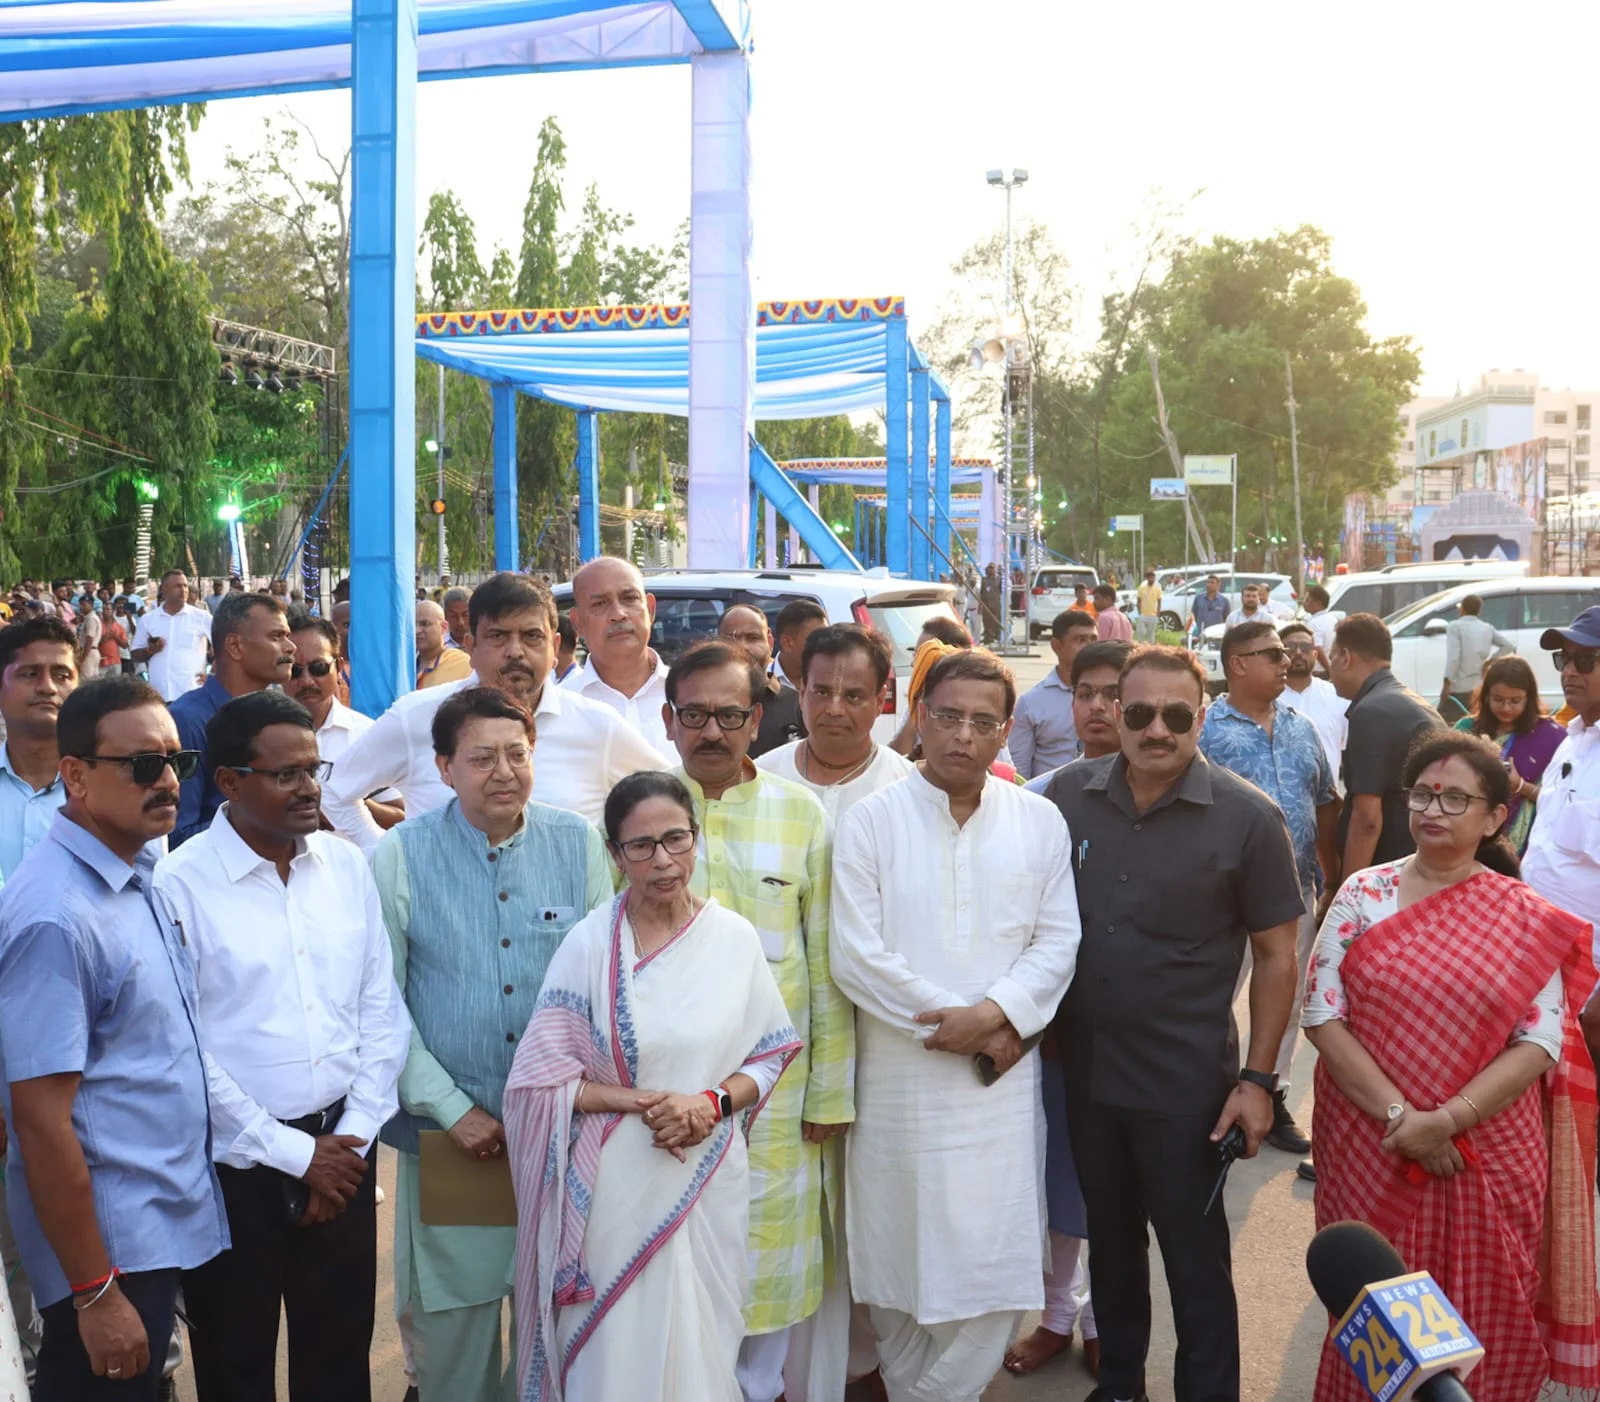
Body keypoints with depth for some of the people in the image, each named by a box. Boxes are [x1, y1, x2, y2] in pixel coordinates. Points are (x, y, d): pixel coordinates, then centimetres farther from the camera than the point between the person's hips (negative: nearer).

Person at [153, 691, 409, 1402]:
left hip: (342, 1150, 4)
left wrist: (353, 1136, -3)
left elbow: (381, 1010, 5)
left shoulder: (347, 865, 3)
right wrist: (292, 1153, -10)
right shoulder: (180, 884, -12)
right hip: (236, 1161, -4)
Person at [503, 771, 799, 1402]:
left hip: (711, 1181, 2)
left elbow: (769, 1056, 6)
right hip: (616, 1183, -2)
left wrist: (712, 1102, -12)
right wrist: (642, 1103, -16)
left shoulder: (736, 938, -2)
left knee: (702, 1348, 12)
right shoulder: (590, 943, -8)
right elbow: (542, 1078, -7)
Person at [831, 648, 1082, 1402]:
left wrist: (995, 1013, -14)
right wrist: (956, 1028, -10)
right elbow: (857, 955, -8)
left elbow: (1057, 942, 3)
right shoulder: (871, 819, -3)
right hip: (898, 1079, -1)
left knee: (994, 1269, 1)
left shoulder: (1039, 822, 5)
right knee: (897, 1261, 7)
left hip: (1002, 1083, 2)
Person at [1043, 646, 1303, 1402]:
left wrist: (1258, 1079, -8)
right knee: (1110, 1240, 21)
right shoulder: (1068, 794, -3)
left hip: (1186, 1083, -4)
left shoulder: (1248, 818, -12)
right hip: (1085, 1068, 4)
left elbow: (1275, 954, -6)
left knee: (1195, 1256, 8)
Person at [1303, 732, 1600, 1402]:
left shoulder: (1525, 920, -2)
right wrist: (1398, 1114, -16)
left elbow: (1540, 1044, -8)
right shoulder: (1364, 894, -1)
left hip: (1485, 1156, 0)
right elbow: (1322, 1014, -7)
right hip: (1368, 1151, 1)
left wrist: (1445, 1120, -19)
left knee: (1481, 1322, 10)